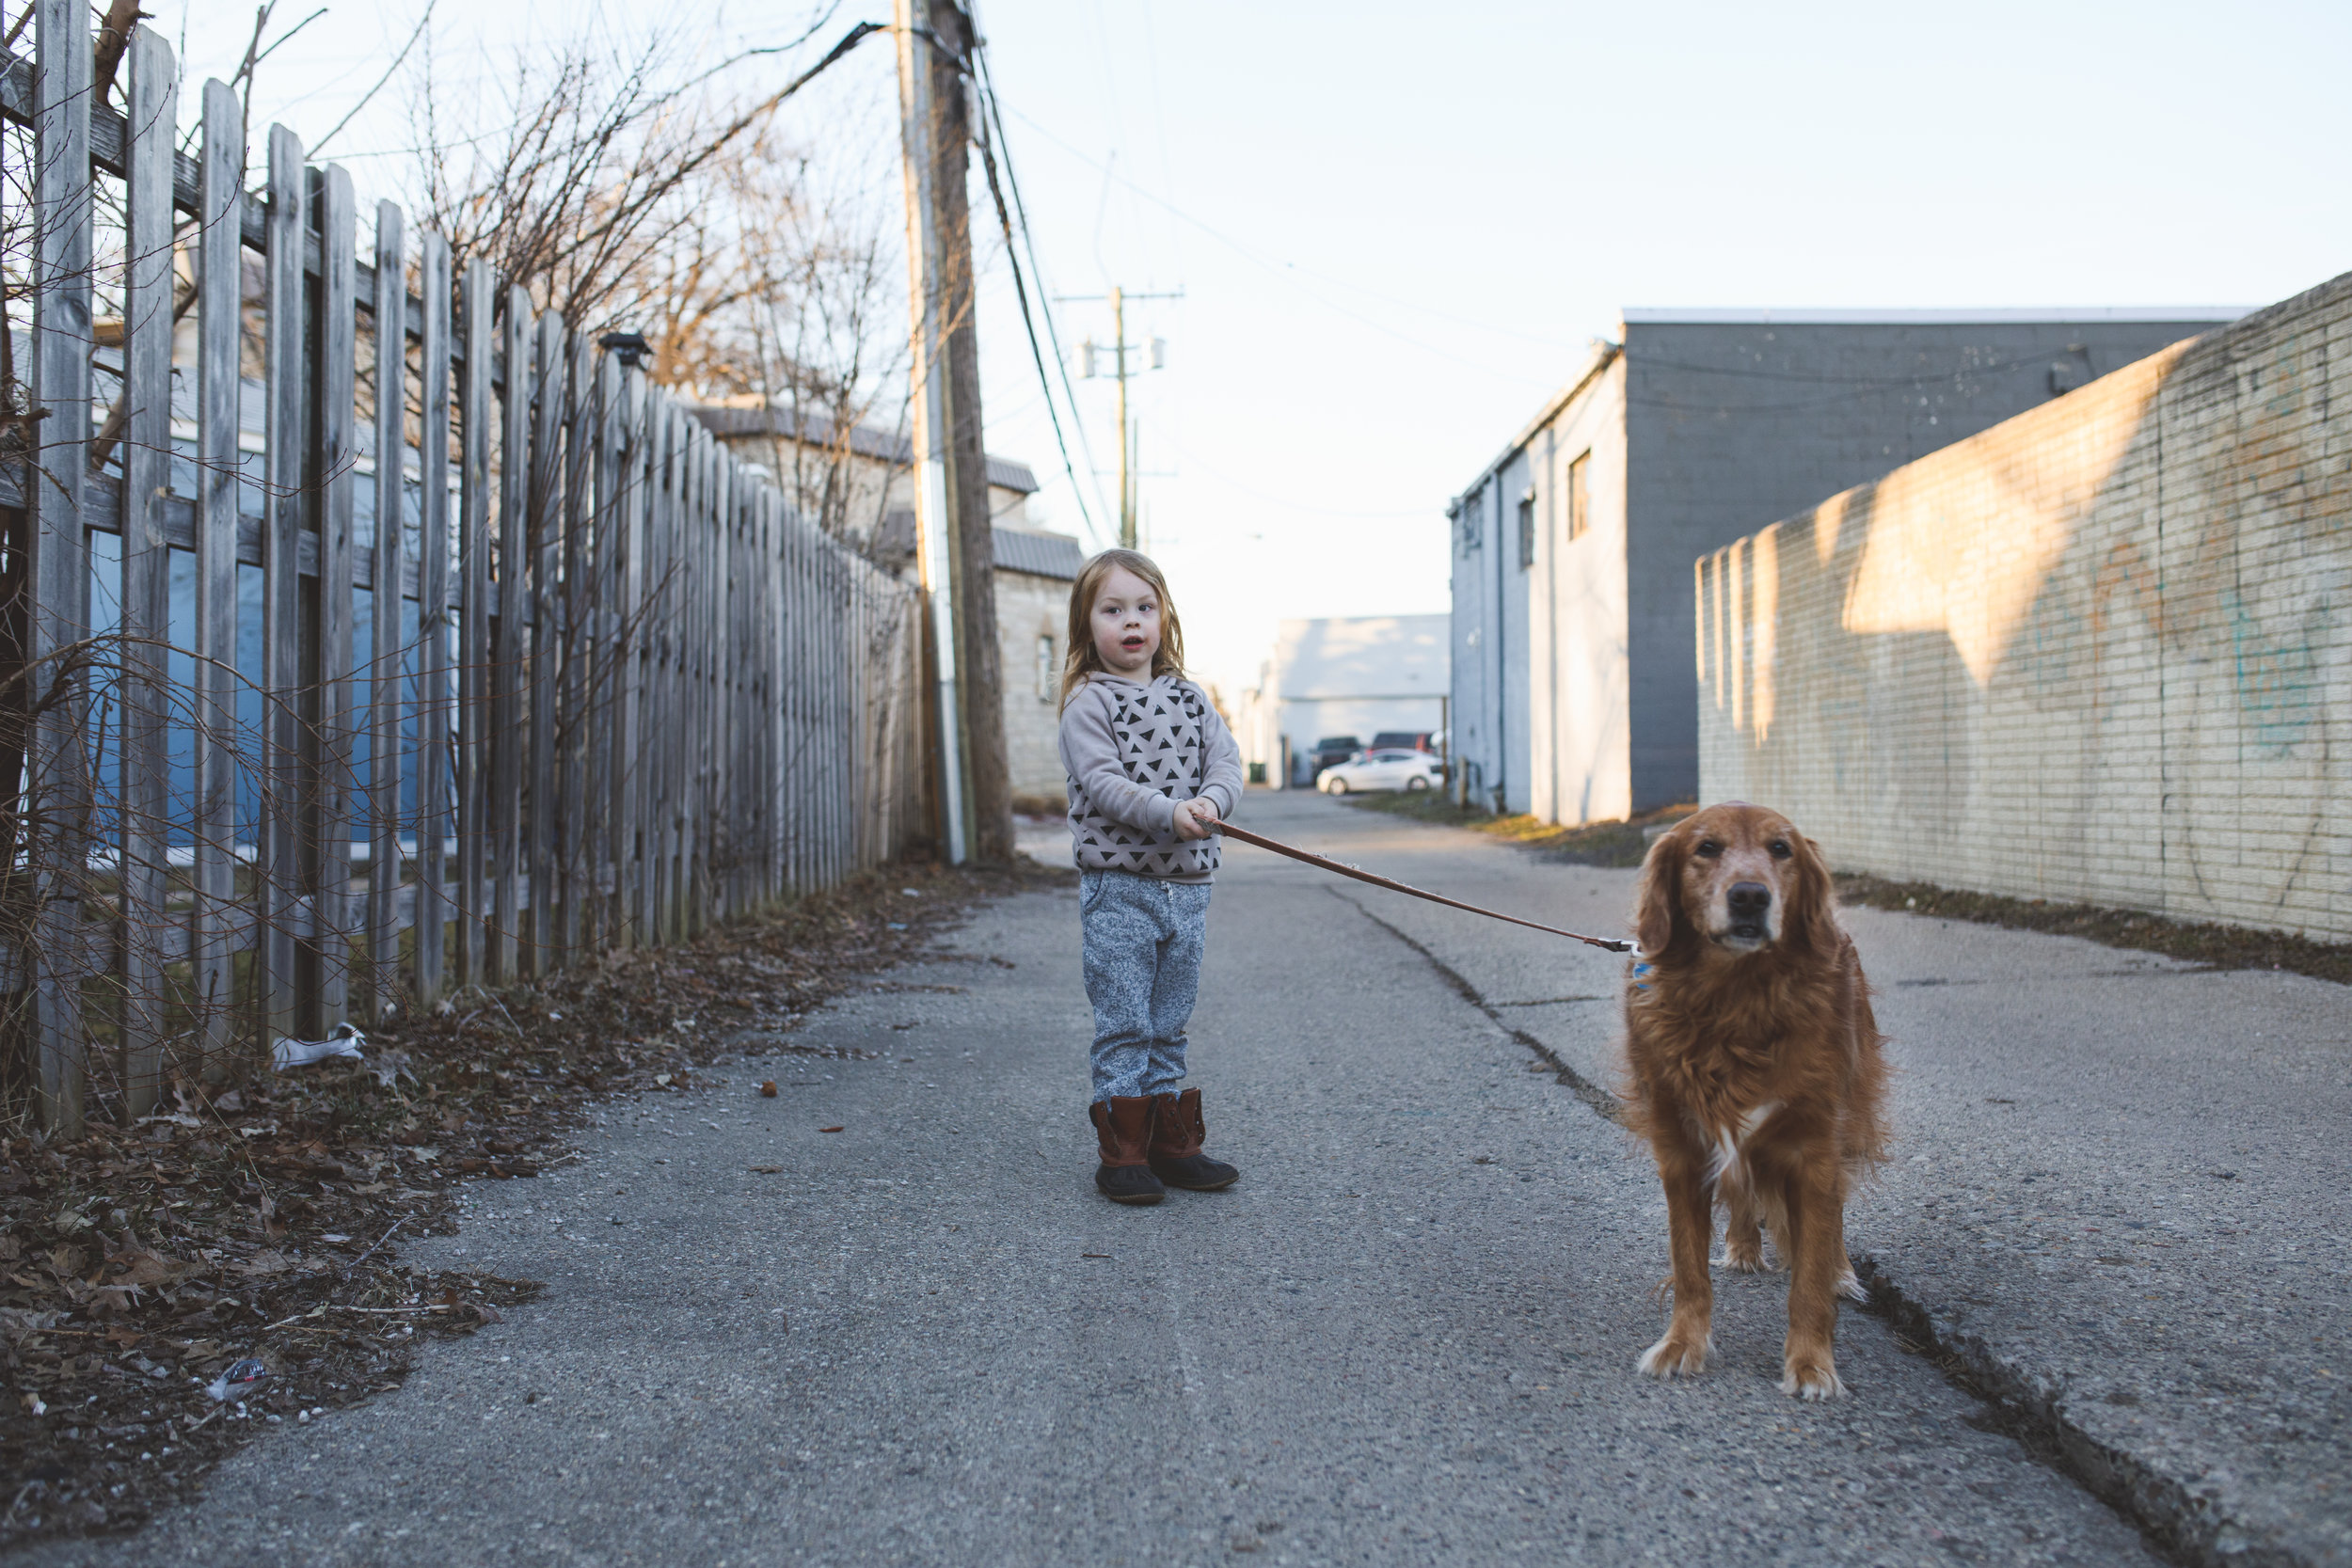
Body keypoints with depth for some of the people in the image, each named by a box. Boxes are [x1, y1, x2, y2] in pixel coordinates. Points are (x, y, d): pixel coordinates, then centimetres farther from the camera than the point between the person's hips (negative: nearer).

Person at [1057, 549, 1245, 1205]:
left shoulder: (1190, 699, 12)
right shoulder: (1088, 703, -4)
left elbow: (1226, 760, 3)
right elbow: (1103, 782, -15)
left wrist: (1210, 800, -19)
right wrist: (1169, 813, -27)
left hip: (1188, 887, 5)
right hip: (1118, 888, -5)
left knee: (1169, 1027, 13)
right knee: (1123, 1028, -2)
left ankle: (1173, 1144, 21)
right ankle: (1122, 1154, 5)